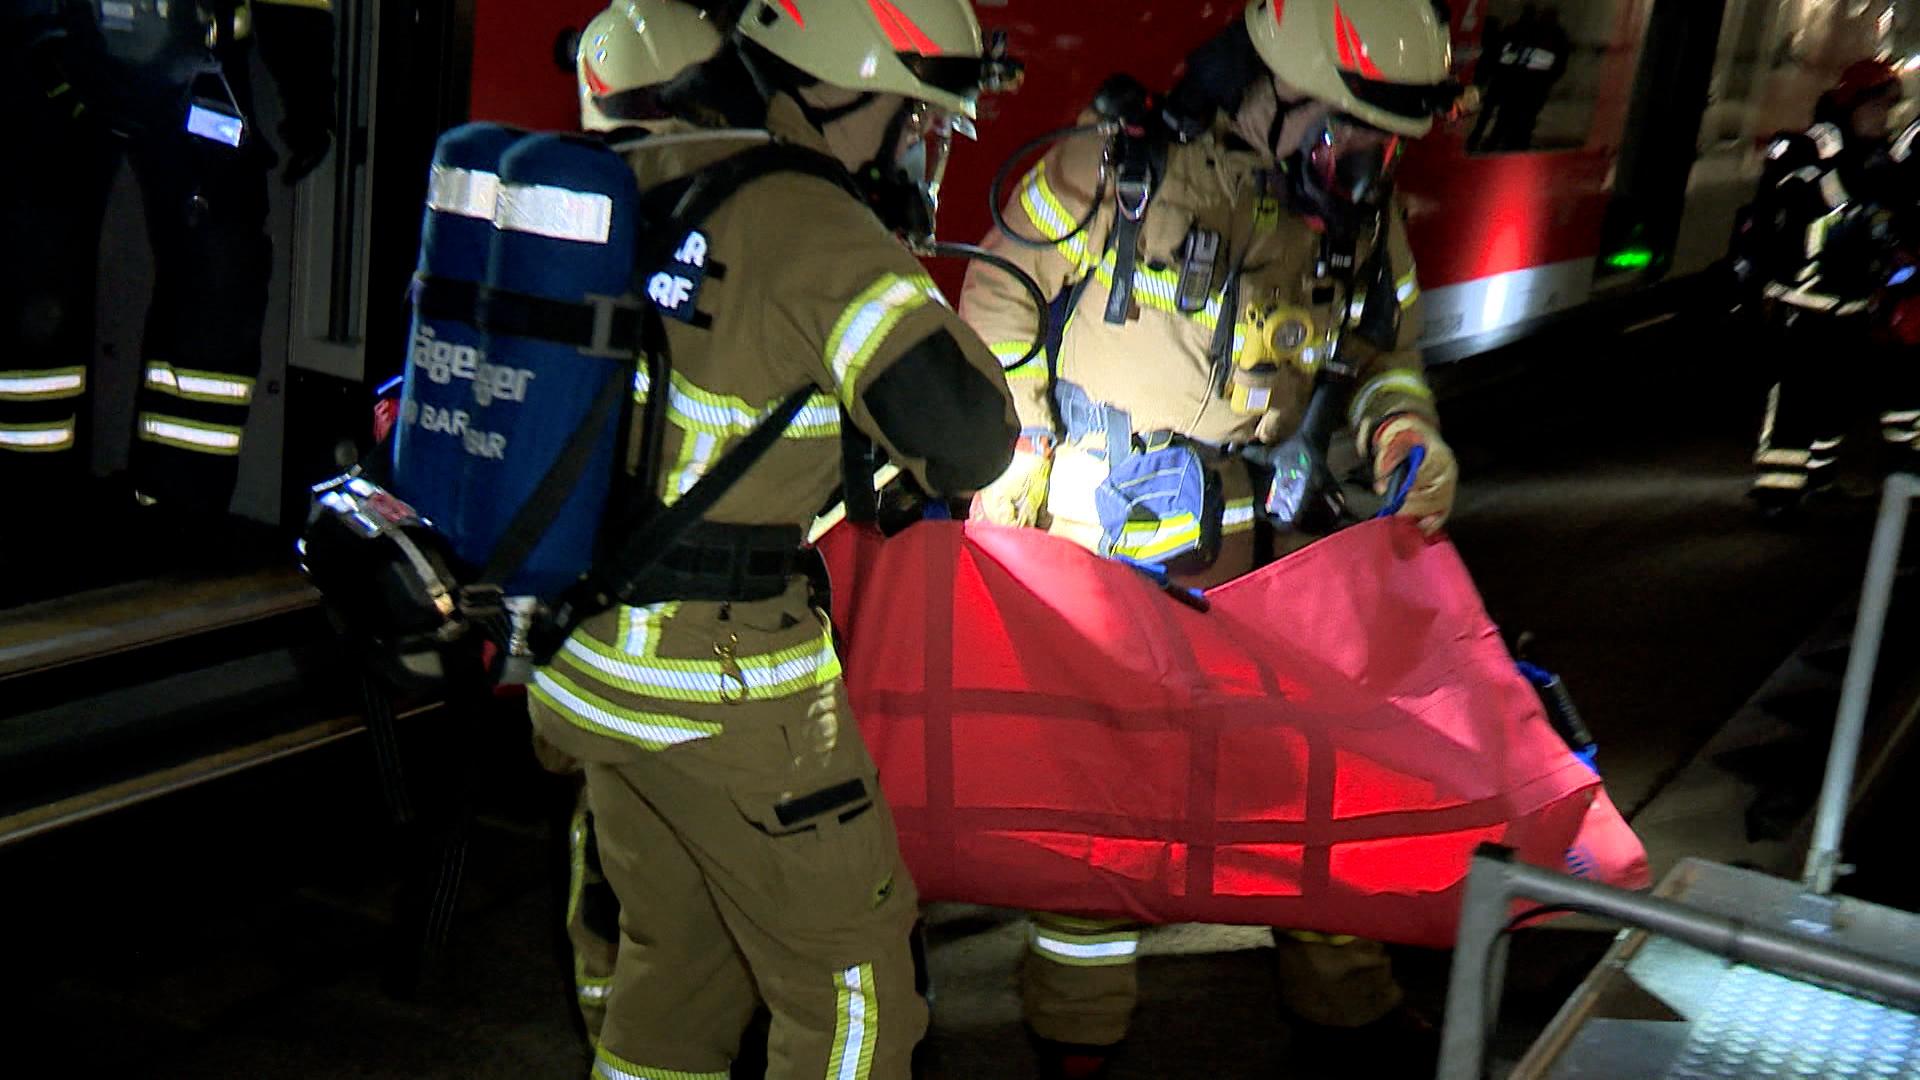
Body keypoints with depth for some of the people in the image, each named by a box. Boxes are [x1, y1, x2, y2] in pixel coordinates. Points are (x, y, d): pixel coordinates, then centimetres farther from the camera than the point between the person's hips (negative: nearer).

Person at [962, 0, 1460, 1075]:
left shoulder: (1365, 221, 1)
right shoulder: (1119, 171, -15)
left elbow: (1386, 350, 15)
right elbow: (1002, 302, -6)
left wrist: (1403, 427, -8)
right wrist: (1007, 469, -6)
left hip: (1242, 540, 5)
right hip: (1093, 533, -5)